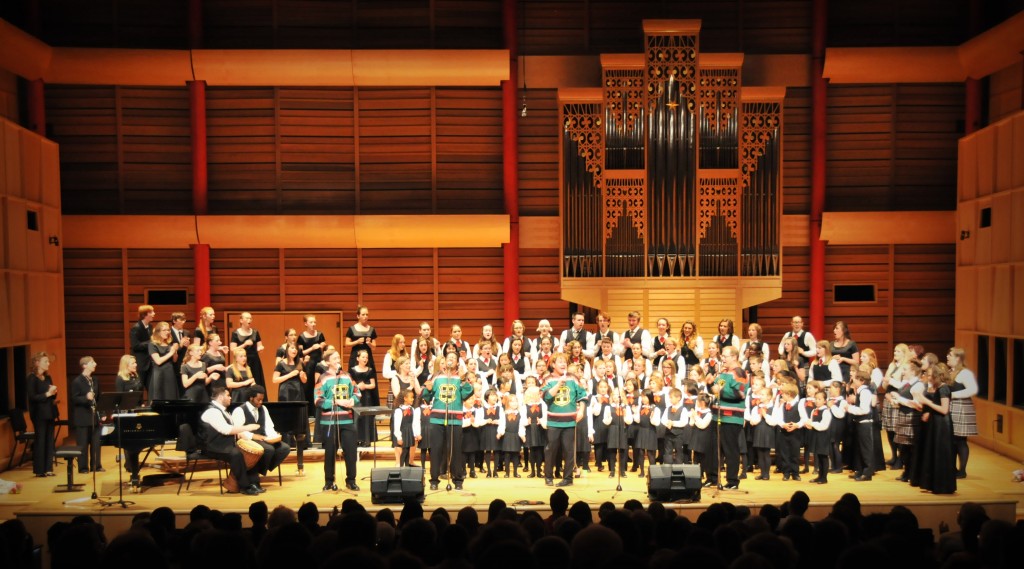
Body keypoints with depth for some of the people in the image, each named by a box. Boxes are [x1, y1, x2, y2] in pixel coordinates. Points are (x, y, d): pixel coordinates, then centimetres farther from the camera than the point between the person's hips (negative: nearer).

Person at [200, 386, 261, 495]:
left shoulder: (222, 410, 18)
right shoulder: (212, 411, -16)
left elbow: (232, 429, 18)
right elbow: (226, 429, -26)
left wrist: (242, 432, -2)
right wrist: (246, 428, -20)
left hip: (227, 445, 10)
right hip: (215, 448, -10)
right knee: (236, 454, -34)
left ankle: (251, 482, 0)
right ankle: (244, 486, -23)